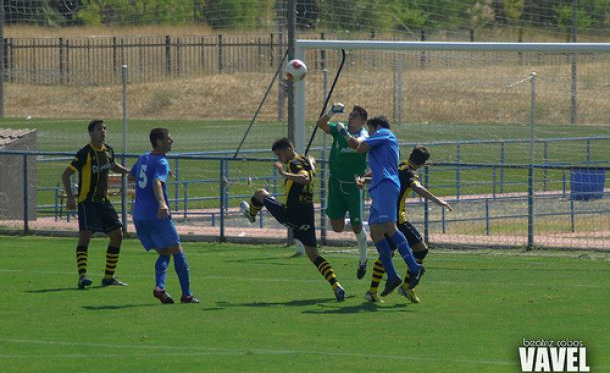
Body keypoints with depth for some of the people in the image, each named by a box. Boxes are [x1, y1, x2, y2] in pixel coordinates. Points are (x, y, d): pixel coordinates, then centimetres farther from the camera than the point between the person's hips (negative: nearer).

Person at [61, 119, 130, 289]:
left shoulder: (108, 150, 7)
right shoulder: (85, 153, -14)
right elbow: (65, 175, -13)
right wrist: (70, 197, -22)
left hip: (103, 200, 7)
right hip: (87, 201, -7)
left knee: (117, 235, 5)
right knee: (85, 235, -20)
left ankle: (109, 277, 15)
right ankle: (82, 276, -26)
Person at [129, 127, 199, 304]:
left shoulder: (143, 158, 15)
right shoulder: (161, 162, -10)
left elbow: (131, 176, 34)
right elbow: (157, 183, -28)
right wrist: (162, 203, -44)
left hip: (138, 216, 8)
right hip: (157, 215, -8)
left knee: (164, 254, 12)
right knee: (177, 252, 1)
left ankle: (160, 287, -12)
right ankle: (186, 294, -2)